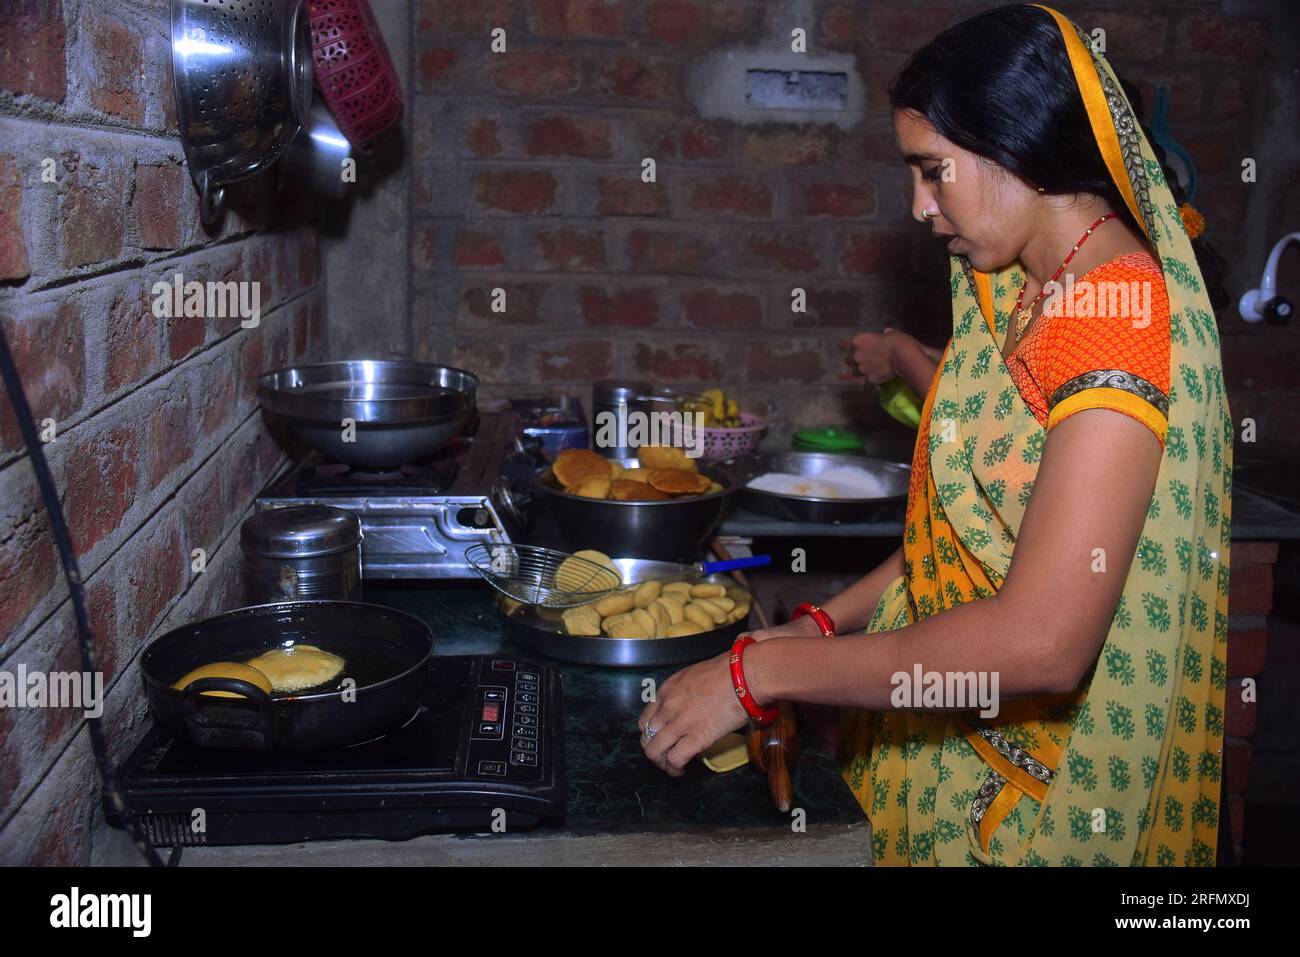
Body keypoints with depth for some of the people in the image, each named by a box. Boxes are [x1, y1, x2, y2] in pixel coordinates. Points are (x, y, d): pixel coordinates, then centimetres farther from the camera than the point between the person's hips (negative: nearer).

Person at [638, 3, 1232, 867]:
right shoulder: (1037, 295, 5)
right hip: (962, 735, 8)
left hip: (1039, 794, -8)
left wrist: (762, 672, -27)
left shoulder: (1118, 316, -25)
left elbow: (1042, 641, -32)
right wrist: (831, 622, 0)